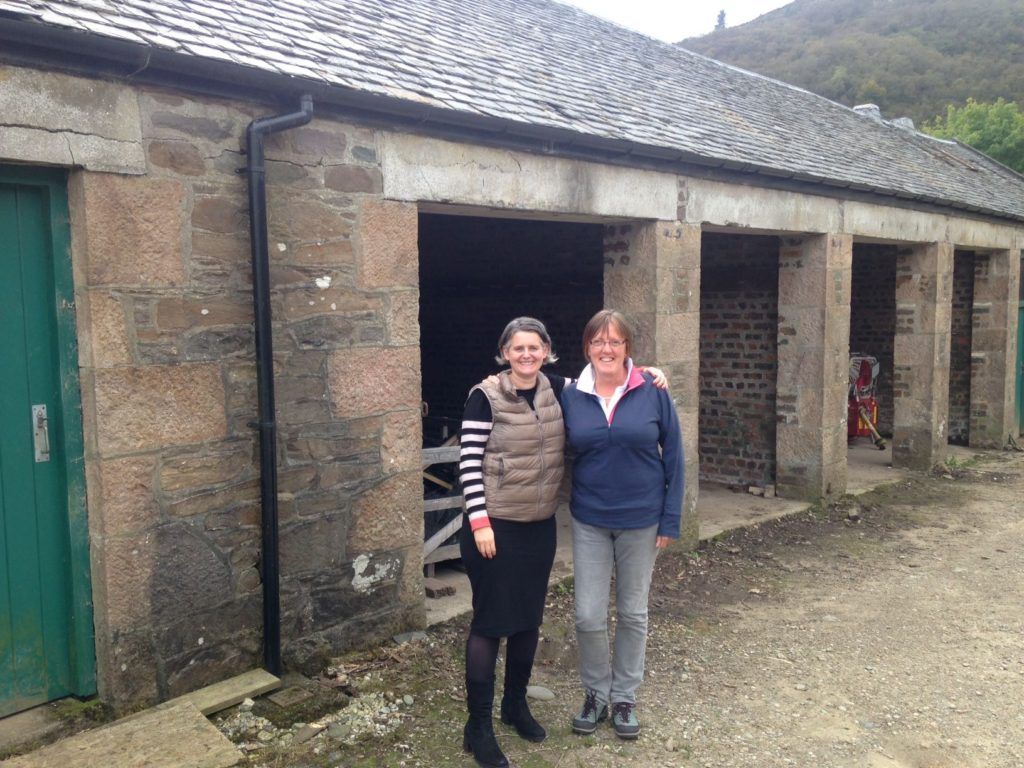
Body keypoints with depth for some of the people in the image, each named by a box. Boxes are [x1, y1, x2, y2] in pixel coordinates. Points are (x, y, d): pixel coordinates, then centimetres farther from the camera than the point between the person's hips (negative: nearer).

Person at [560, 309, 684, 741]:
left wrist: (670, 520, -5)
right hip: (589, 522, 1)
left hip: (641, 521, -1)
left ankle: (625, 697, 32)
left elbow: (673, 457, -4)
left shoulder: (652, 393, -7)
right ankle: (595, 693, 28)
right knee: (589, 616, 3)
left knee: (632, 613, 13)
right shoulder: (571, 397, -3)